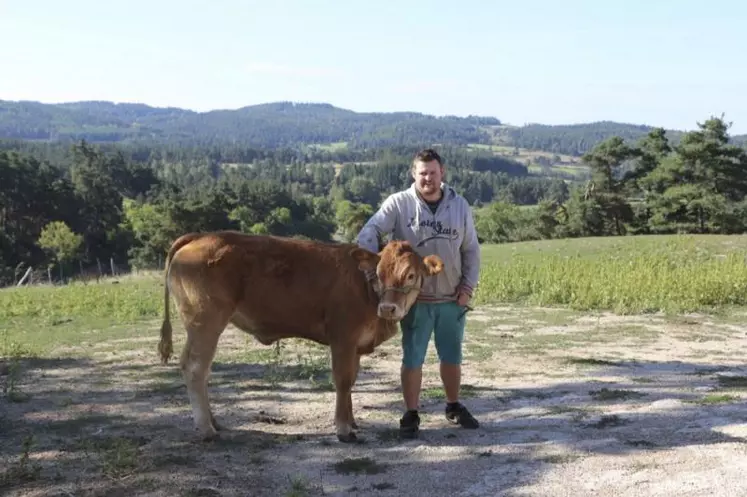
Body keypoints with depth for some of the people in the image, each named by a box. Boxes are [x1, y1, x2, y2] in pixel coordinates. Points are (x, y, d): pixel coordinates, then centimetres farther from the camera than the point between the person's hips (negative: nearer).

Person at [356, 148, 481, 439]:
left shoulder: (459, 205, 3)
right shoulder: (399, 203, -6)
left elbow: (471, 250, 8)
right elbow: (370, 231, -12)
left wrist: (469, 286, 0)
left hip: (452, 299, 3)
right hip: (415, 299, -3)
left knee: (452, 356, 15)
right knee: (413, 358, 4)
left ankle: (454, 407, 34)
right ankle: (411, 415, 16)